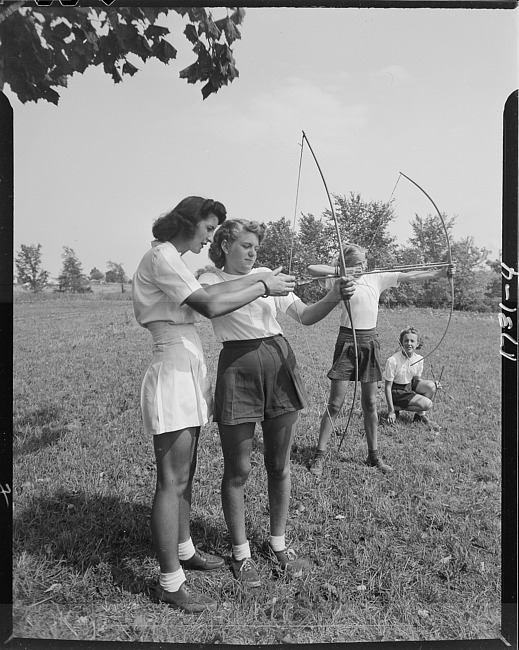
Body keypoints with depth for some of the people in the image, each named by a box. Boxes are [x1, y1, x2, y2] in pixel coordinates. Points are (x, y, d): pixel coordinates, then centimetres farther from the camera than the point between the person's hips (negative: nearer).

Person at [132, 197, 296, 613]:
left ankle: (183, 550, 34)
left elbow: (208, 294, 10)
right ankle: (170, 583, 9)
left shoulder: (174, 260, 19)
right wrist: (263, 288, -14)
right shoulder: (162, 257, -13)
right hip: (172, 372, -10)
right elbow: (211, 306, -23)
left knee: (185, 474, 18)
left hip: (189, 371, 10)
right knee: (172, 481, -3)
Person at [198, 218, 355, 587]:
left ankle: (278, 543, 31)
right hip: (238, 367, -3)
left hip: (279, 363, 4)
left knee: (279, 465, 12)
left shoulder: (267, 276, 11)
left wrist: (333, 298, -14)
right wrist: (261, 286, -26)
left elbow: (305, 316, 4)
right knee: (238, 470, 5)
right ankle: (241, 551, 25)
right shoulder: (210, 280, 3)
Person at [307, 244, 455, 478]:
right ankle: (319, 456, 8)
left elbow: (409, 276, 2)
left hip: (370, 341, 4)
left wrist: (441, 272, -7)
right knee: (335, 403, -2)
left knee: (370, 404, 11)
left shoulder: (377, 277, 8)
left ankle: (373, 456, 23)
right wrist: (339, 271, -20)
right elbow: (311, 269, -15)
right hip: (347, 341, -4)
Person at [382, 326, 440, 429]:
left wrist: (435, 384, -7)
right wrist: (391, 411, -18)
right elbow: (387, 387, -17)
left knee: (431, 386, -20)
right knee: (427, 404, -20)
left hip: (410, 386, 6)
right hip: (396, 391, -6)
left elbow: (417, 379, 10)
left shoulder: (418, 359, -6)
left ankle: (420, 415, -2)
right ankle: (396, 408, -2)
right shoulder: (393, 361, -23)